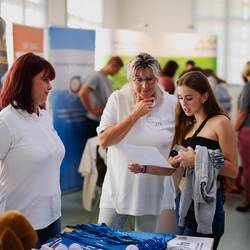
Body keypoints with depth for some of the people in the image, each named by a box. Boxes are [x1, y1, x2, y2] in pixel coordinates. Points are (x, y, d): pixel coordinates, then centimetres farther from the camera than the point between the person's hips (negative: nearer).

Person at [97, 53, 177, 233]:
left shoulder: (172, 103, -4)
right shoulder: (117, 99, -4)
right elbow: (104, 141, -10)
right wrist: (135, 115, -14)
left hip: (153, 190, 0)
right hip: (118, 189, 0)